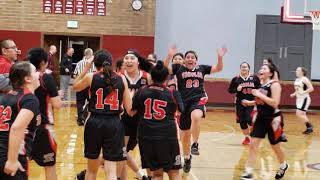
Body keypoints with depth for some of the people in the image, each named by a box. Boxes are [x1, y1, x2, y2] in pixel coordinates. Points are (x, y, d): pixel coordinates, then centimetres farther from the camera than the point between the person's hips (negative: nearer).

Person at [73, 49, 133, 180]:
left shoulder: (90, 77, -2)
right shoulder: (121, 79, 1)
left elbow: (75, 87, 19)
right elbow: (129, 110, 2)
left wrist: (86, 68, 16)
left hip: (95, 123, 0)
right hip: (114, 124, 0)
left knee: (92, 169, 18)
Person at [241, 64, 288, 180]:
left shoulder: (274, 85, -16)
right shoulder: (260, 85, 7)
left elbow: (275, 103, -27)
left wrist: (259, 95, -25)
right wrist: (250, 103, 6)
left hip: (273, 119, -6)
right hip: (261, 118, 6)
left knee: (275, 146, 11)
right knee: (253, 144, -4)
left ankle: (283, 166, 40)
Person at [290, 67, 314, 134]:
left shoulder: (304, 79, -14)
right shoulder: (297, 80, 12)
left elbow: (311, 88, -19)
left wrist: (303, 92, -26)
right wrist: (294, 94, 9)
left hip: (305, 99, -9)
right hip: (299, 99, 9)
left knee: (299, 114, -14)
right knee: (302, 115, 11)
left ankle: (310, 126, 0)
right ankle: (309, 128, 21)